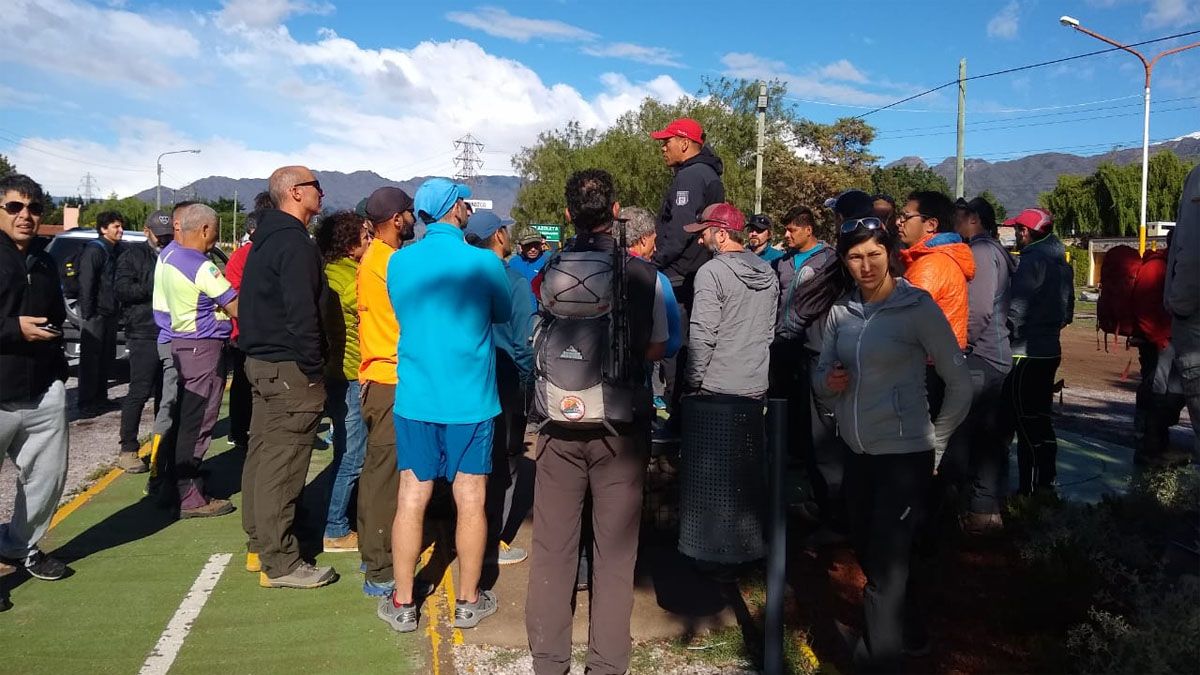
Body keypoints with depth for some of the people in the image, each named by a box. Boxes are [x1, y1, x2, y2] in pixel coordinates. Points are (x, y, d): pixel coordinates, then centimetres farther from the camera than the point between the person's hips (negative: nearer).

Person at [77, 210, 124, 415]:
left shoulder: (115, 252, 14)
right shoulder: (94, 250, -13)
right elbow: (86, 283, -18)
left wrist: (118, 307, 9)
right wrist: (87, 313, -20)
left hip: (110, 312, 9)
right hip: (95, 313, -9)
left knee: (107, 357, 14)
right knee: (90, 358, -3)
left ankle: (100, 397, 24)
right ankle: (86, 402, 3)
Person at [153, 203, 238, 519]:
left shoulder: (167, 255, 9)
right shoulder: (202, 267, -20)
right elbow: (236, 308, -20)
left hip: (179, 343, 9)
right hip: (203, 348, -9)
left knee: (184, 418, 19)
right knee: (197, 424, -4)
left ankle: (176, 480, 30)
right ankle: (190, 498, 2)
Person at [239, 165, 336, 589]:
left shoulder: (266, 238, 15)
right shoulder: (296, 243, -16)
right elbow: (302, 313, -23)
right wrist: (314, 370, -18)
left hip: (261, 361, 11)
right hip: (288, 368, -11)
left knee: (262, 455, 16)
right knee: (283, 465, -5)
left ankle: (259, 545, 28)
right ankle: (279, 563, 2)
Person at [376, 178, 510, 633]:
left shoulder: (398, 262, 0)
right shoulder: (483, 263, -10)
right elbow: (504, 314, 7)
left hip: (414, 399, 3)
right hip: (470, 400, -2)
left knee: (411, 500, 8)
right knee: (470, 501, 8)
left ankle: (403, 604, 18)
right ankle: (468, 601, 20)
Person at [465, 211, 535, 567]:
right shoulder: (515, 281, -15)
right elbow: (526, 341, -15)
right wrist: (527, 379, -2)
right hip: (506, 384, -5)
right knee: (504, 463, 6)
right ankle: (493, 542, 12)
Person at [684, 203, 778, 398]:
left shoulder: (711, 272, -13)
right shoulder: (769, 273, 9)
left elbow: (703, 336, -17)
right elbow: (771, 330, 15)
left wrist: (692, 383, -11)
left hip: (716, 389, -6)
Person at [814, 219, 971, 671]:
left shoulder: (918, 307, -12)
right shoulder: (841, 311, 3)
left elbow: (960, 382, -6)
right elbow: (821, 373, 11)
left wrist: (934, 439, -3)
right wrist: (827, 382, -11)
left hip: (905, 455, -6)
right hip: (858, 453, 6)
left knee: (885, 567, -1)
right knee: (868, 555, 21)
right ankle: (907, 632, 47)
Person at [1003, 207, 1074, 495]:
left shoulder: (1032, 259, -15)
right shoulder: (1061, 262, 13)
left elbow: (1016, 310, -20)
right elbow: (1068, 312, 18)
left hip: (1027, 353, -9)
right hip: (1050, 350, 9)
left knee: (1026, 423, -4)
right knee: (1042, 420, 16)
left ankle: (1029, 490, 1)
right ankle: (1045, 485, 24)